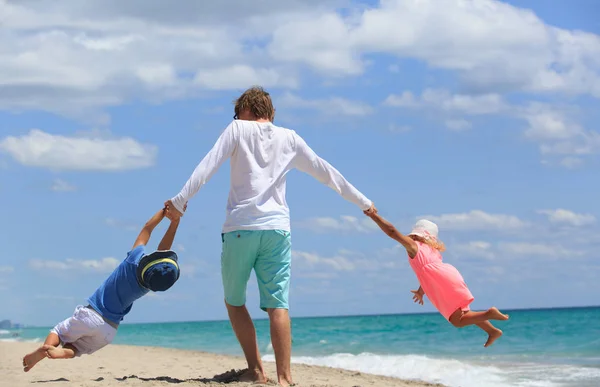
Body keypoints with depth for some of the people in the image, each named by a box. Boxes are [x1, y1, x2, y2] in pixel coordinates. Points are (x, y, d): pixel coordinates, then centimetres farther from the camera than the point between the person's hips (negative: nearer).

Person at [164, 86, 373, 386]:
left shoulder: (238, 129, 8)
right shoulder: (290, 139, 16)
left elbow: (208, 166, -4)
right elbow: (326, 173, 21)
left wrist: (180, 201, -6)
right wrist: (364, 203, 30)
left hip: (239, 229, -2)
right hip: (277, 229, 2)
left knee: (234, 302, 13)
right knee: (277, 305, -3)